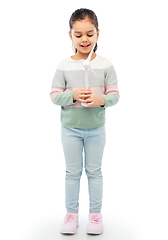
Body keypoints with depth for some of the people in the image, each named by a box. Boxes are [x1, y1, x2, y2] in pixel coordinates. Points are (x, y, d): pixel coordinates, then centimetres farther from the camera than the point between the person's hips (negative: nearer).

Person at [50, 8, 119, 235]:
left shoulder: (105, 65, -6)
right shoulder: (64, 66, -6)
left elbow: (114, 94, -4)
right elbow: (55, 96, -5)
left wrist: (101, 100, -23)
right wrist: (73, 96, -22)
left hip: (96, 128, 0)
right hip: (70, 128, 0)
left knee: (94, 171, 13)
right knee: (72, 172, 13)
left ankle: (95, 213, 29)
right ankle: (72, 214, 29)